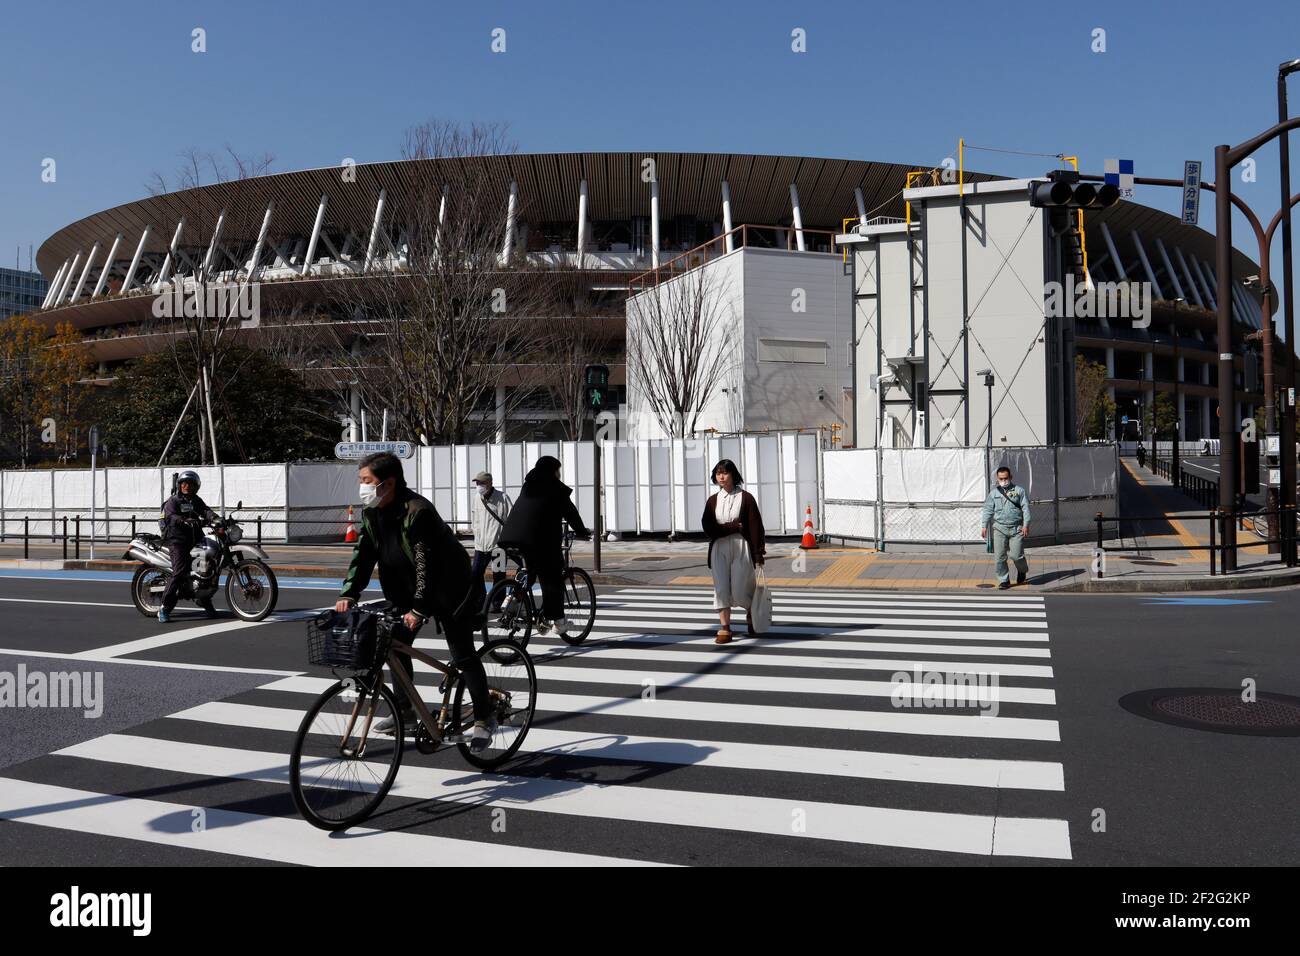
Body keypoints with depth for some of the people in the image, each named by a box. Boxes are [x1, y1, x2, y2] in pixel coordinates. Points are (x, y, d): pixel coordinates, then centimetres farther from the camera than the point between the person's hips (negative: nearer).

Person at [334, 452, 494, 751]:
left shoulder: (417, 511, -29)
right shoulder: (371, 513, -4)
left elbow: (426, 563, -33)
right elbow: (363, 553, -7)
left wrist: (419, 609, -37)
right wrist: (348, 594, -20)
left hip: (448, 589, -8)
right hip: (407, 591, 8)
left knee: (462, 655, -5)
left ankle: (484, 719, 7)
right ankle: (405, 713, 21)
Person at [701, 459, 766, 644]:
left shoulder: (746, 498, 0)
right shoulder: (713, 501, 8)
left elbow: (755, 527, -3)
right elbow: (708, 527, -3)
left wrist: (759, 554, -8)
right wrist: (734, 527, -12)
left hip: (741, 548, -3)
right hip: (719, 549, 3)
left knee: (740, 591, -4)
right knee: (721, 588, -4)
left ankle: (751, 613, 28)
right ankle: (724, 627, 3)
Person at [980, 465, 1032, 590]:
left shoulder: (1019, 490, 5)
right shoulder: (994, 493, 11)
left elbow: (1025, 508, 1)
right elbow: (988, 510, 12)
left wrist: (1026, 525, -9)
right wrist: (984, 526, 3)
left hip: (1016, 528, -2)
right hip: (999, 528, 2)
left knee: (1016, 555, -6)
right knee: (999, 557, -3)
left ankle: (1022, 570, 27)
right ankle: (1004, 580, 9)